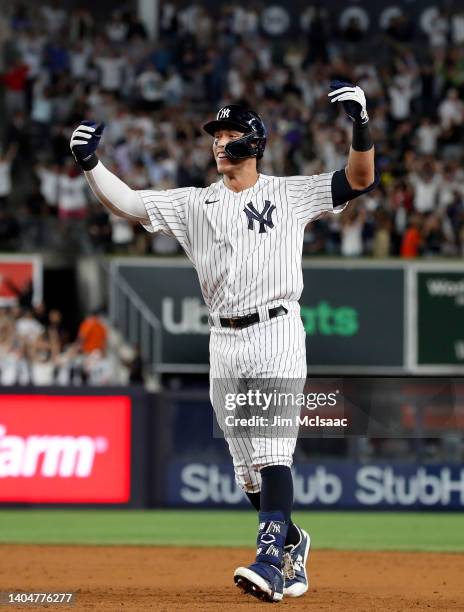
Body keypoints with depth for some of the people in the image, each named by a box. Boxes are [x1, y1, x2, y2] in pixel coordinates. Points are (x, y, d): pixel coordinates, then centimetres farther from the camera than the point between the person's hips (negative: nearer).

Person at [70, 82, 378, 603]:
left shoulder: (290, 194, 4)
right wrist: (90, 164, -9)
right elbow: (128, 204, 6)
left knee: (272, 453, -17)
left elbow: (360, 179, -3)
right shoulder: (195, 204, 13)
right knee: (247, 466, 7)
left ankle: (271, 559, -26)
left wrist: (360, 125, -19)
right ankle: (292, 545, 25)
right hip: (224, 343, 5)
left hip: (277, 335, -5)